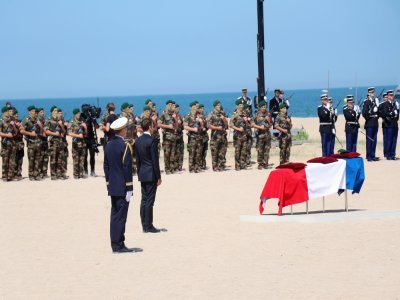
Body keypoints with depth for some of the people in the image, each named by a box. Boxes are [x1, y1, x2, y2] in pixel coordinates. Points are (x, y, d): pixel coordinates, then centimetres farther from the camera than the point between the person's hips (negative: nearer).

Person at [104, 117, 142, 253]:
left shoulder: (108, 145, 8)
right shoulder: (124, 146, -15)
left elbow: (106, 166, 13)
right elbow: (127, 169, -16)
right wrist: (129, 189, -13)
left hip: (112, 187, 7)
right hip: (122, 188, -7)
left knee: (114, 215, 11)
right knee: (121, 216, -4)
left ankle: (115, 244, 15)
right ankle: (119, 245, -2)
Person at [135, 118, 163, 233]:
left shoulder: (138, 141, 7)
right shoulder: (152, 140, -15)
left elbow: (137, 159, 12)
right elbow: (155, 160, -15)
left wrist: (139, 174, 18)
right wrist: (158, 177, -10)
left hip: (142, 174, 7)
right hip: (151, 174, -7)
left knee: (144, 200, 11)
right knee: (149, 201, -3)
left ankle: (144, 225, 15)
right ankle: (148, 226, -1)